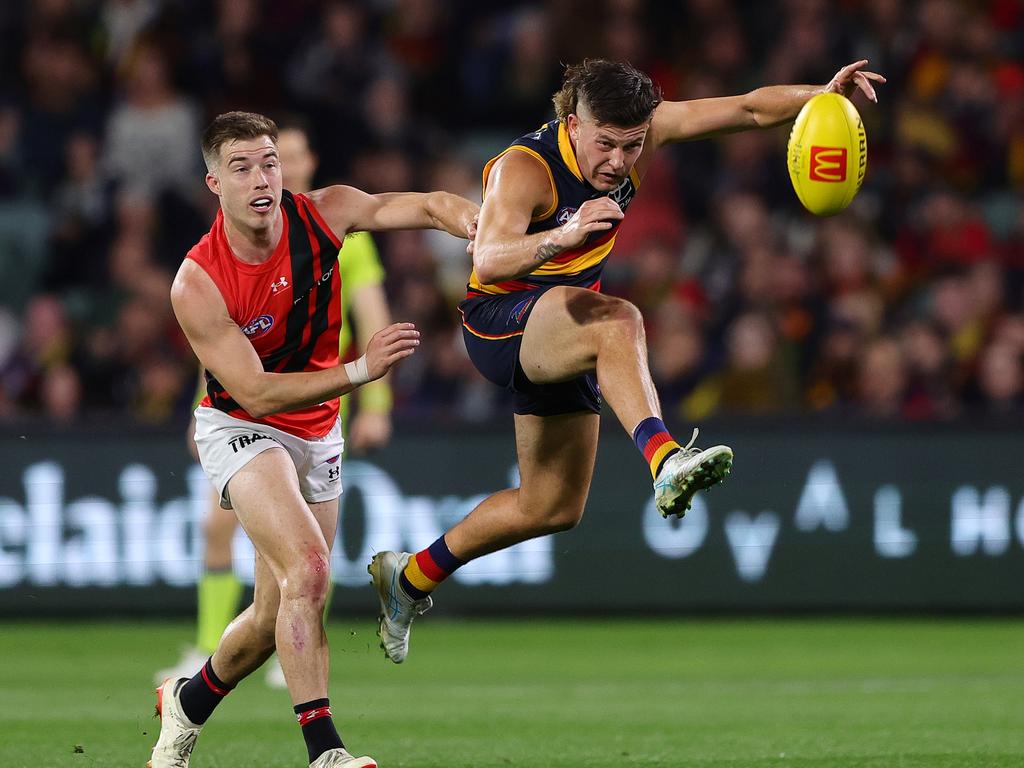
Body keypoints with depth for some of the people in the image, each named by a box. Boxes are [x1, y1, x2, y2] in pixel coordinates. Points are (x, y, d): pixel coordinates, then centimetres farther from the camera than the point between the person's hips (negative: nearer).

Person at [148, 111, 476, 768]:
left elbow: (427, 206, -16)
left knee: (278, 614, 9)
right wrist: (360, 371, -33)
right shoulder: (197, 284, -24)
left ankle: (189, 702, 37)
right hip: (241, 430, -5)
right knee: (308, 568, -28)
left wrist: (487, 226, -37)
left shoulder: (322, 214, -13)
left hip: (316, 432, 5)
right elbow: (256, 393, -24)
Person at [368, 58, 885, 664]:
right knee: (618, 321, -39)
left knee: (554, 508, 15)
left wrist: (822, 95, -27)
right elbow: (489, 259, -44)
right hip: (500, 322, -7)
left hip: (563, 331, 7)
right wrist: (562, 237, -62)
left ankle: (412, 577, 31)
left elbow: (750, 110, -10)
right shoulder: (522, 169, -28)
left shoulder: (641, 131, -11)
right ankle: (664, 459, -60)